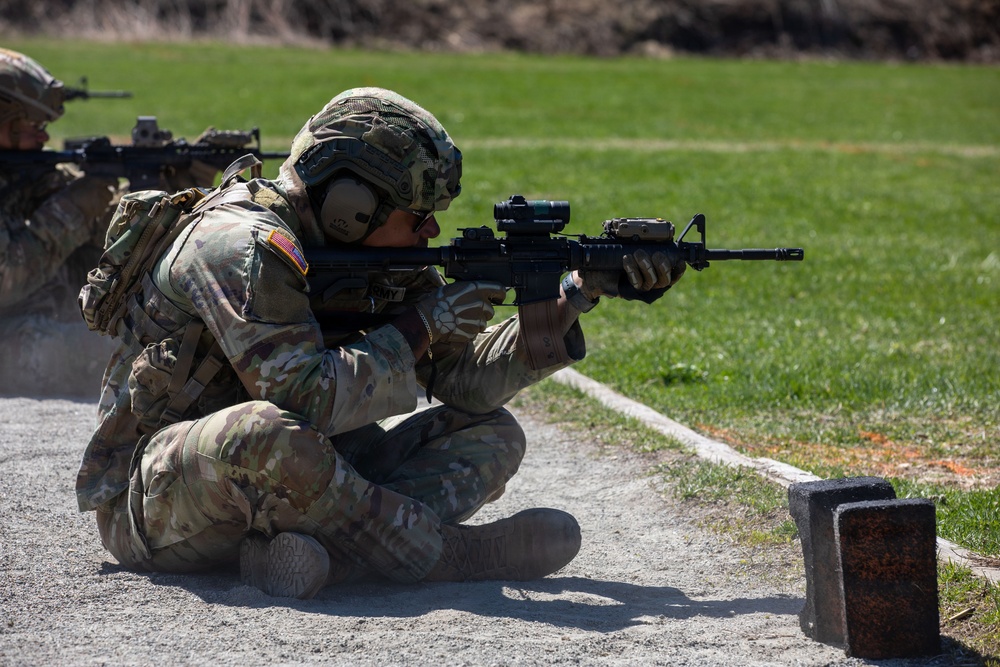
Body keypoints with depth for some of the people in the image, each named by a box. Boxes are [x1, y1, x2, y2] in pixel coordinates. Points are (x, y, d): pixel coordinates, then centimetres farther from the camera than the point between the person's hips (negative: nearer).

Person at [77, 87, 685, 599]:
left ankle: (314, 542, -26)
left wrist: (573, 299, -8)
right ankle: (451, 552, -23)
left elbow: (466, 379, 3)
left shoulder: (381, 254, 4)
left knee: (491, 434, 0)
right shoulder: (241, 246, -22)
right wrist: (422, 327, -21)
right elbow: (306, 398, -31)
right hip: (151, 504, -8)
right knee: (264, 433, -43)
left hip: (280, 477, 9)